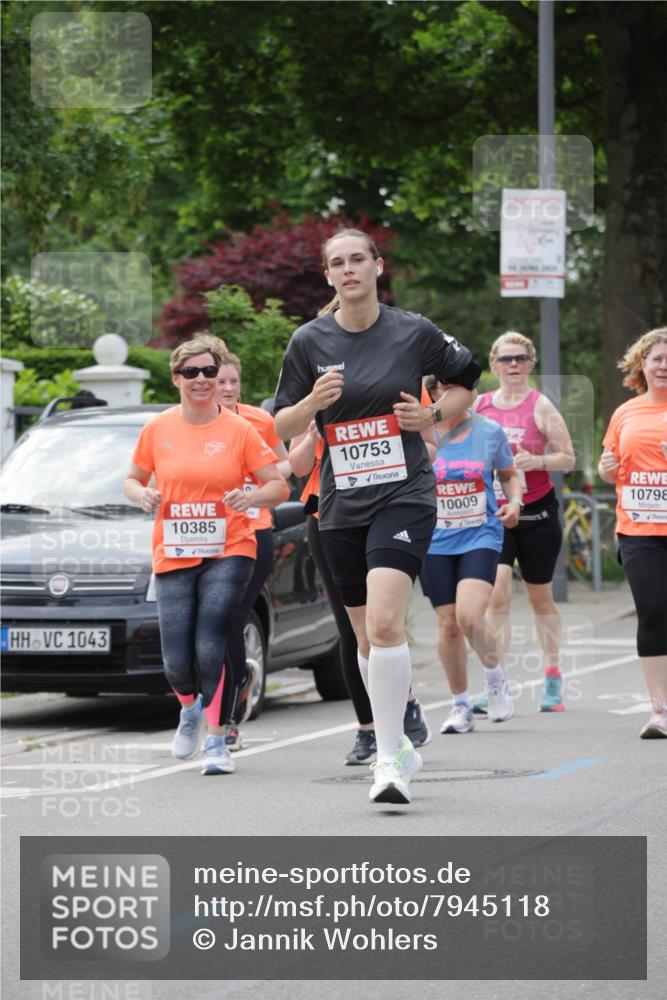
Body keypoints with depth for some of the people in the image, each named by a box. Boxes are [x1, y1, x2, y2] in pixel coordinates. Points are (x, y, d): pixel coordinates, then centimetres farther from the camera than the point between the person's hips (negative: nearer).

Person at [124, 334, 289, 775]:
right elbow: (134, 479, 17)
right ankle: (191, 706, 34)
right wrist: (142, 495, -5)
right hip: (173, 557, 2)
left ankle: (217, 740, -4)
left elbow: (280, 486, 2)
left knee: (212, 647, -17)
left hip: (228, 552, -2)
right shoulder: (158, 430, 5)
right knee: (177, 661, -2)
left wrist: (252, 496, -19)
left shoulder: (239, 430, -1)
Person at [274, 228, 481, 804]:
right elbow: (282, 427, 7)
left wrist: (433, 415, -3)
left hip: (404, 497, -4)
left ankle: (389, 758, -17)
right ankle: (398, 744, 28)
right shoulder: (309, 342, 2)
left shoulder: (414, 333, -2)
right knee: (366, 637, 11)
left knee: (384, 623, -22)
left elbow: (467, 381, 15)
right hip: (341, 507, 4)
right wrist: (314, 401, -13)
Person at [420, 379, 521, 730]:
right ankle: (461, 705, 18)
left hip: (481, 536, -2)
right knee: (448, 624, 2)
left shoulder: (490, 431, 1)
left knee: (469, 616, -20)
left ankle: (495, 677, 7)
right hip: (435, 543, 2)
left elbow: (509, 475, 15)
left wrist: (514, 501, -4)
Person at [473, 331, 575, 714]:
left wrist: (536, 461, -21)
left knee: (541, 597, 10)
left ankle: (553, 677, 25)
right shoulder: (480, 406, 5)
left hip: (537, 512, -1)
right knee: (497, 592, -15)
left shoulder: (540, 406, -3)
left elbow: (568, 458, -4)